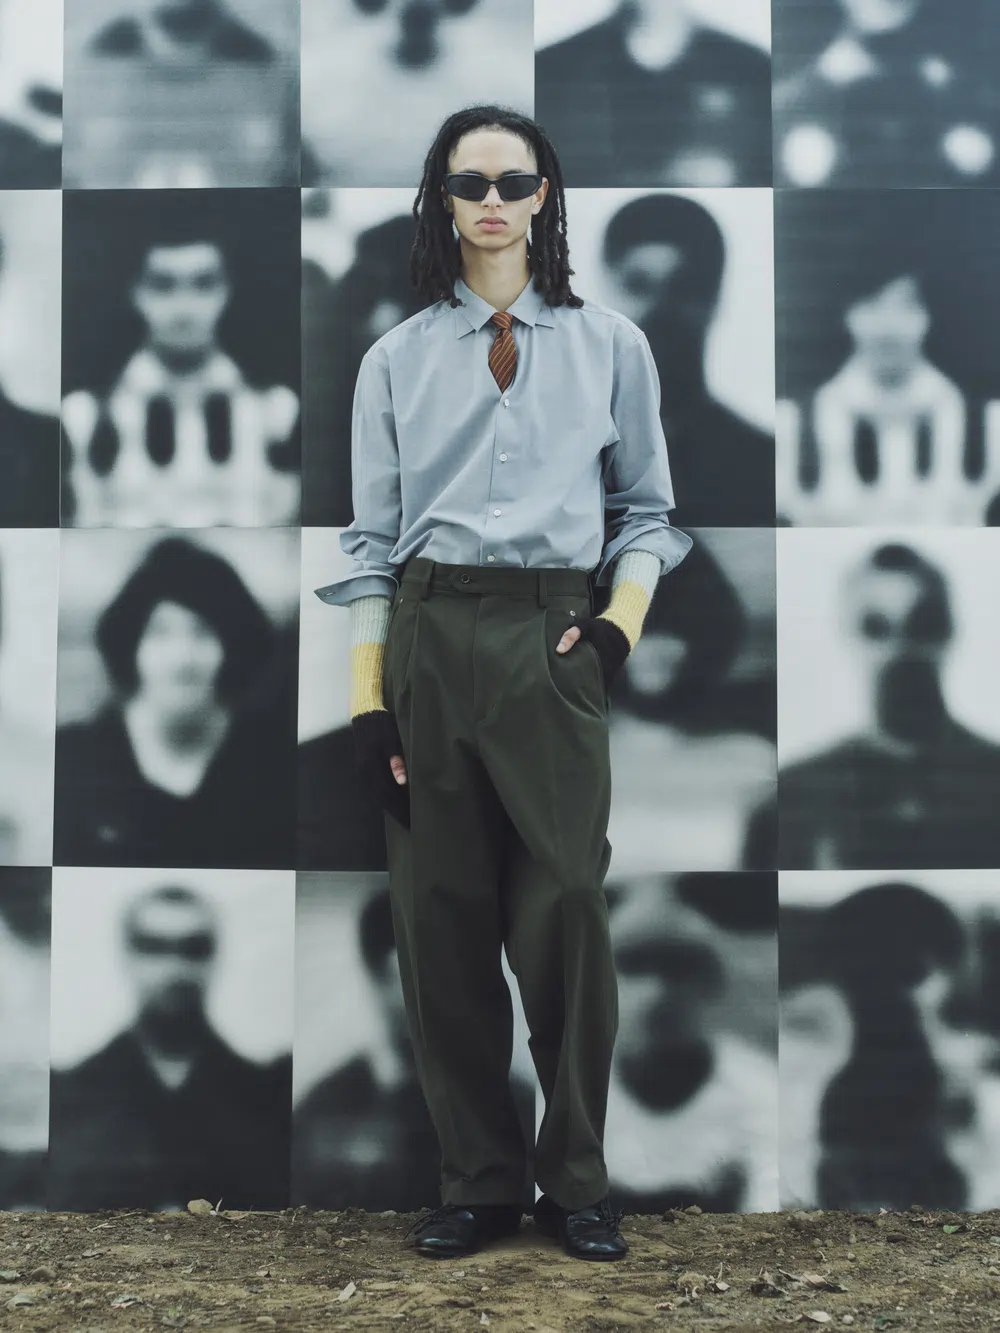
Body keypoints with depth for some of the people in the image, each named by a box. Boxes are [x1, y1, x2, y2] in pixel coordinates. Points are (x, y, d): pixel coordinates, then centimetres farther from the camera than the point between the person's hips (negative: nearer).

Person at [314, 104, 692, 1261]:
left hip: (553, 642, -1)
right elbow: (370, 541, 8)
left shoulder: (609, 345, 10)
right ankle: (478, 1181, 17)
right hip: (428, 642, 1)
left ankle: (576, 1184, 13)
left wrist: (619, 623, -5)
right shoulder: (396, 360, 11)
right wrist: (368, 700, 1)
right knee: (442, 921, 3)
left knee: (563, 914, -4)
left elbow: (645, 509, 12)